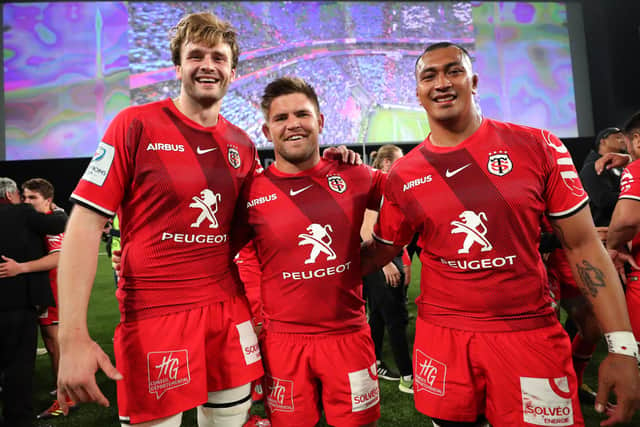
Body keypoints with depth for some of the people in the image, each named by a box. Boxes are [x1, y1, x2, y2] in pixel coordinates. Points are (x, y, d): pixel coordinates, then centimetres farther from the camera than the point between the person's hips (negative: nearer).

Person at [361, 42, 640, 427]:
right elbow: (378, 253, 10)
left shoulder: (537, 147, -4)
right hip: (442, 337, 1)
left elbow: (583, 245, -2)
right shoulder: (403, 176, 0)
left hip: (531, 335, -1)